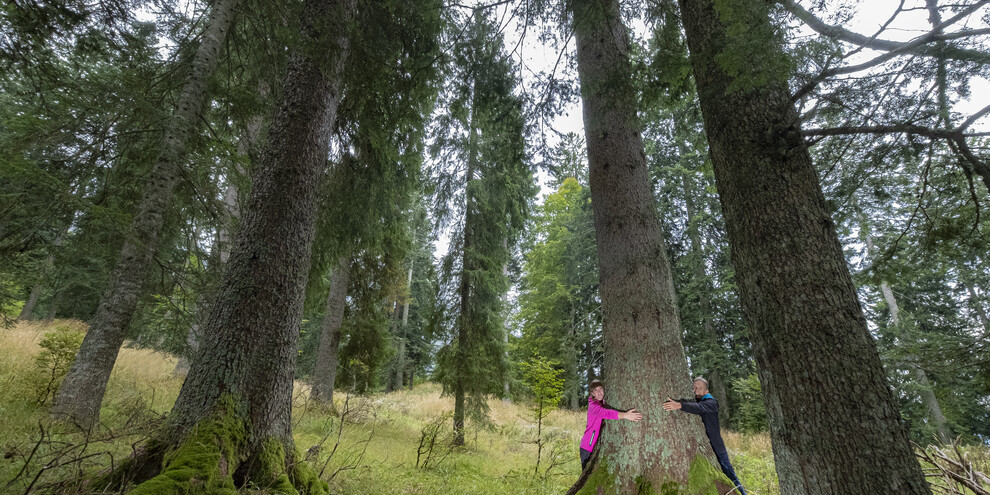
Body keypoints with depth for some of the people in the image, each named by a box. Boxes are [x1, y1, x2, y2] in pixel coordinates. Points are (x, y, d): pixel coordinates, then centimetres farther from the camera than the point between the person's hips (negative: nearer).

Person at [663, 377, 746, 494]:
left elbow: (699, 408, -35)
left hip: (715, 446, -4)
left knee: (728, 471, 6)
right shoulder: (691, 401, 7)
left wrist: (680, 405, -52)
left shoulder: (711, 403, -14)